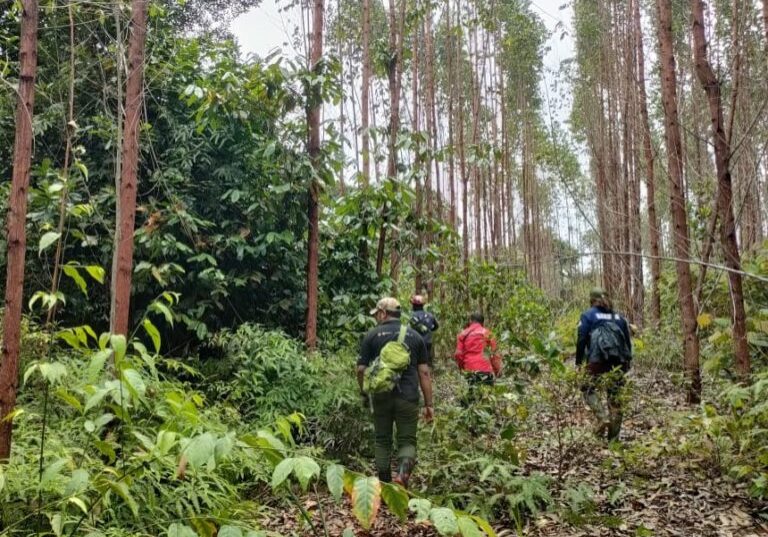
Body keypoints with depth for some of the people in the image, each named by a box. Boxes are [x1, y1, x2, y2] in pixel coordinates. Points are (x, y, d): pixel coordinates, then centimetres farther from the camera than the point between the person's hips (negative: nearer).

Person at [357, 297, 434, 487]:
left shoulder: (372, 335, 1)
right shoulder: (414, 336, 6)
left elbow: (361, 369, -1)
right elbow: (424, 372, 3)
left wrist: (364, 393, 16)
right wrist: (429, 404, 6)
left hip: (381, 396, 0)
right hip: (408, 397, 0)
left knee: (382, 441, 14)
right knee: (407, 441, 8)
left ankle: (384, 485, 18)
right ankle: (403, 472, -18)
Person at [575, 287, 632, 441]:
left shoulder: (588, 315, 5)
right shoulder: (618, 317, 18)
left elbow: (581, 340, -3)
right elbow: (628, 341, 16)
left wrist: (578, 362, 2)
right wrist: (627, 362, 22)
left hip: (597, 360, -4)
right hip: (618, 361, 4)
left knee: (589, 389, 11)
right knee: (615, 396, 8)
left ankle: (602, 418, -13)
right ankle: (613, 436, 10)